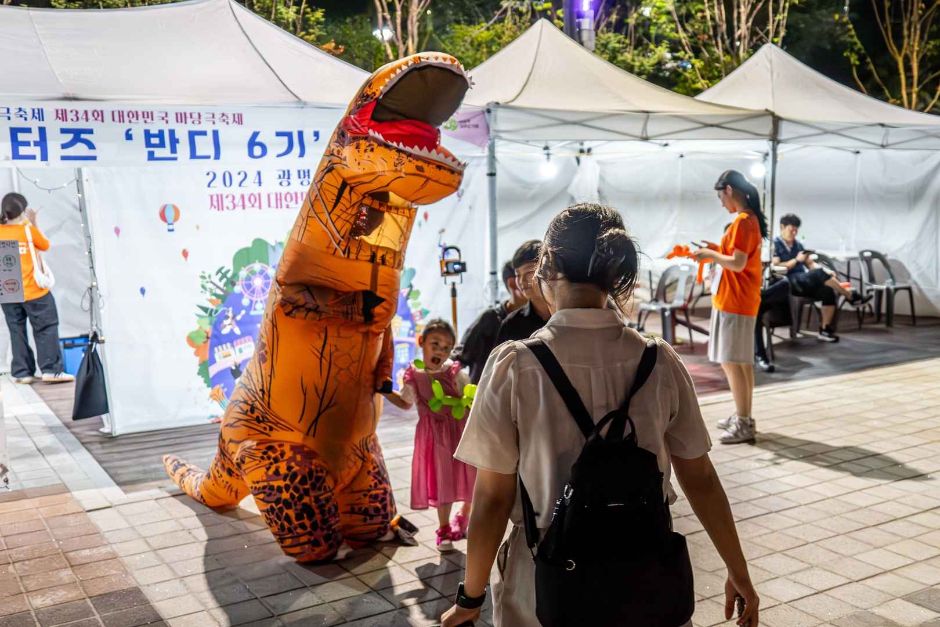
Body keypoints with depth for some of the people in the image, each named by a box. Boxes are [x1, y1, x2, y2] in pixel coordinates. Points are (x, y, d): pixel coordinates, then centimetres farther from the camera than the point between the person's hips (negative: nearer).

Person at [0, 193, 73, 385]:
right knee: (46, 330, 2)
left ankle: (21, 372, 12)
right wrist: (33, 223, 11)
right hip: (33, 291, -4)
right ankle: (51, 370, -2)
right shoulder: (28, 230, -9)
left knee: (17, 332, 10)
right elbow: (45, 245, 6)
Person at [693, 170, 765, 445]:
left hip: (734, 302, -10)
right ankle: (743, 417, 22)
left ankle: (744, 424, -3)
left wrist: (710, 255, -10)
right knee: (741, 361, 14)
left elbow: (738, 263, -22)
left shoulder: (742, 221, -17)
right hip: (736, 301, 10)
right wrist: (718, 250, 10)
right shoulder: (749, 218, 13)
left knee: (731, 361, -7)